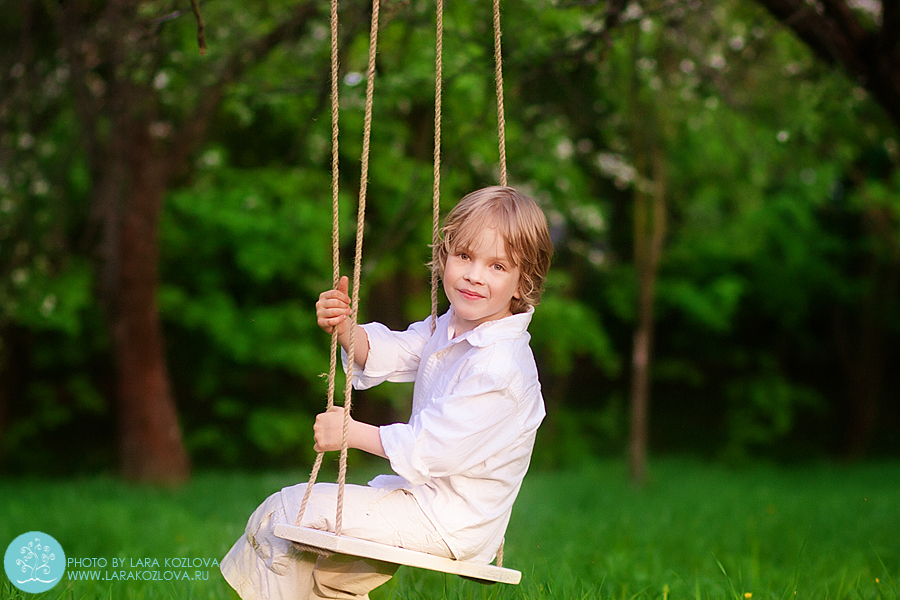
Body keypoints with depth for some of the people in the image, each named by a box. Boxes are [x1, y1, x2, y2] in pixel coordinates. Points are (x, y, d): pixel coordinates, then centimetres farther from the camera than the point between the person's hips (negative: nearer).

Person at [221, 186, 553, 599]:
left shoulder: (497, 366, -27)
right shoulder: (449, 328, 4)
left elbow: (426, 449, -26)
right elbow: (383, 354, 10)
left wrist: (352, 432, -14)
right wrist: (345, 328, -12)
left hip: (449, 525, -10)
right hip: (427, 495, 10)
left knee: (286, 511, -7)